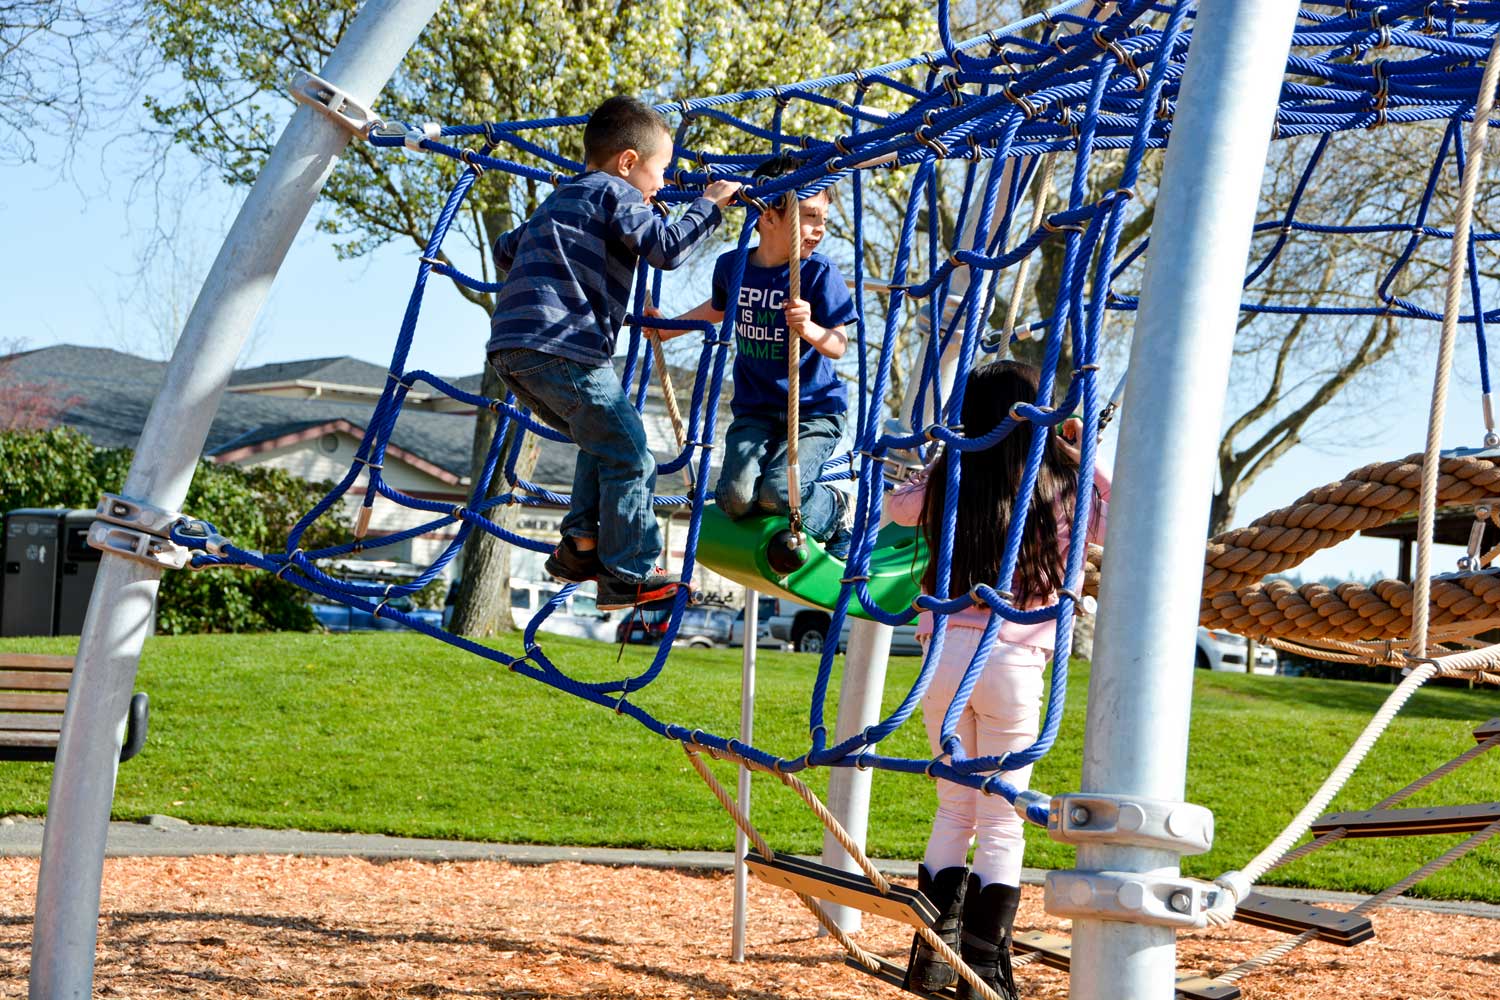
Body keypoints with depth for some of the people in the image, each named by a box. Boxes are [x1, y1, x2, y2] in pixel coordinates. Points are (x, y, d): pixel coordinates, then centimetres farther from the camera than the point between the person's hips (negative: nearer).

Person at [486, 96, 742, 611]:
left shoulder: (559, 199, 30)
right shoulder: (615, 194, 3)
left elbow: (505, 250, 39)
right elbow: (667, 247, -9)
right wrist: (709, 204, 4)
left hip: (510, 347, 9)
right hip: (563, 347, -9)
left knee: (602, 444, 23)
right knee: (629, 458, -3)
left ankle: (580, 546, 15)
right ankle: (628, 577, -2)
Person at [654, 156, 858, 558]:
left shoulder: (821, 274, -12)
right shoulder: (732, 266, 0)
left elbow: (838, 346, -15)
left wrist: (808, 328, -35)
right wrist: (668, 329, 19)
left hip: (814, 411, -3)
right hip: (755, 408, 3)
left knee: (778, 493, -24)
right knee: (737, 499, -19)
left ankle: (835, 509, 9)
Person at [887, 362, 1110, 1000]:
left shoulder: (949, 479, 3)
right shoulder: (1064, 489, -2)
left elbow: (894, 507, 25)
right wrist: (1086, 456, 16)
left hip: (944, 654, 2)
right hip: (1013, 662, -2)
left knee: (954, 810, 15)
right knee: (1002, 826, 5)